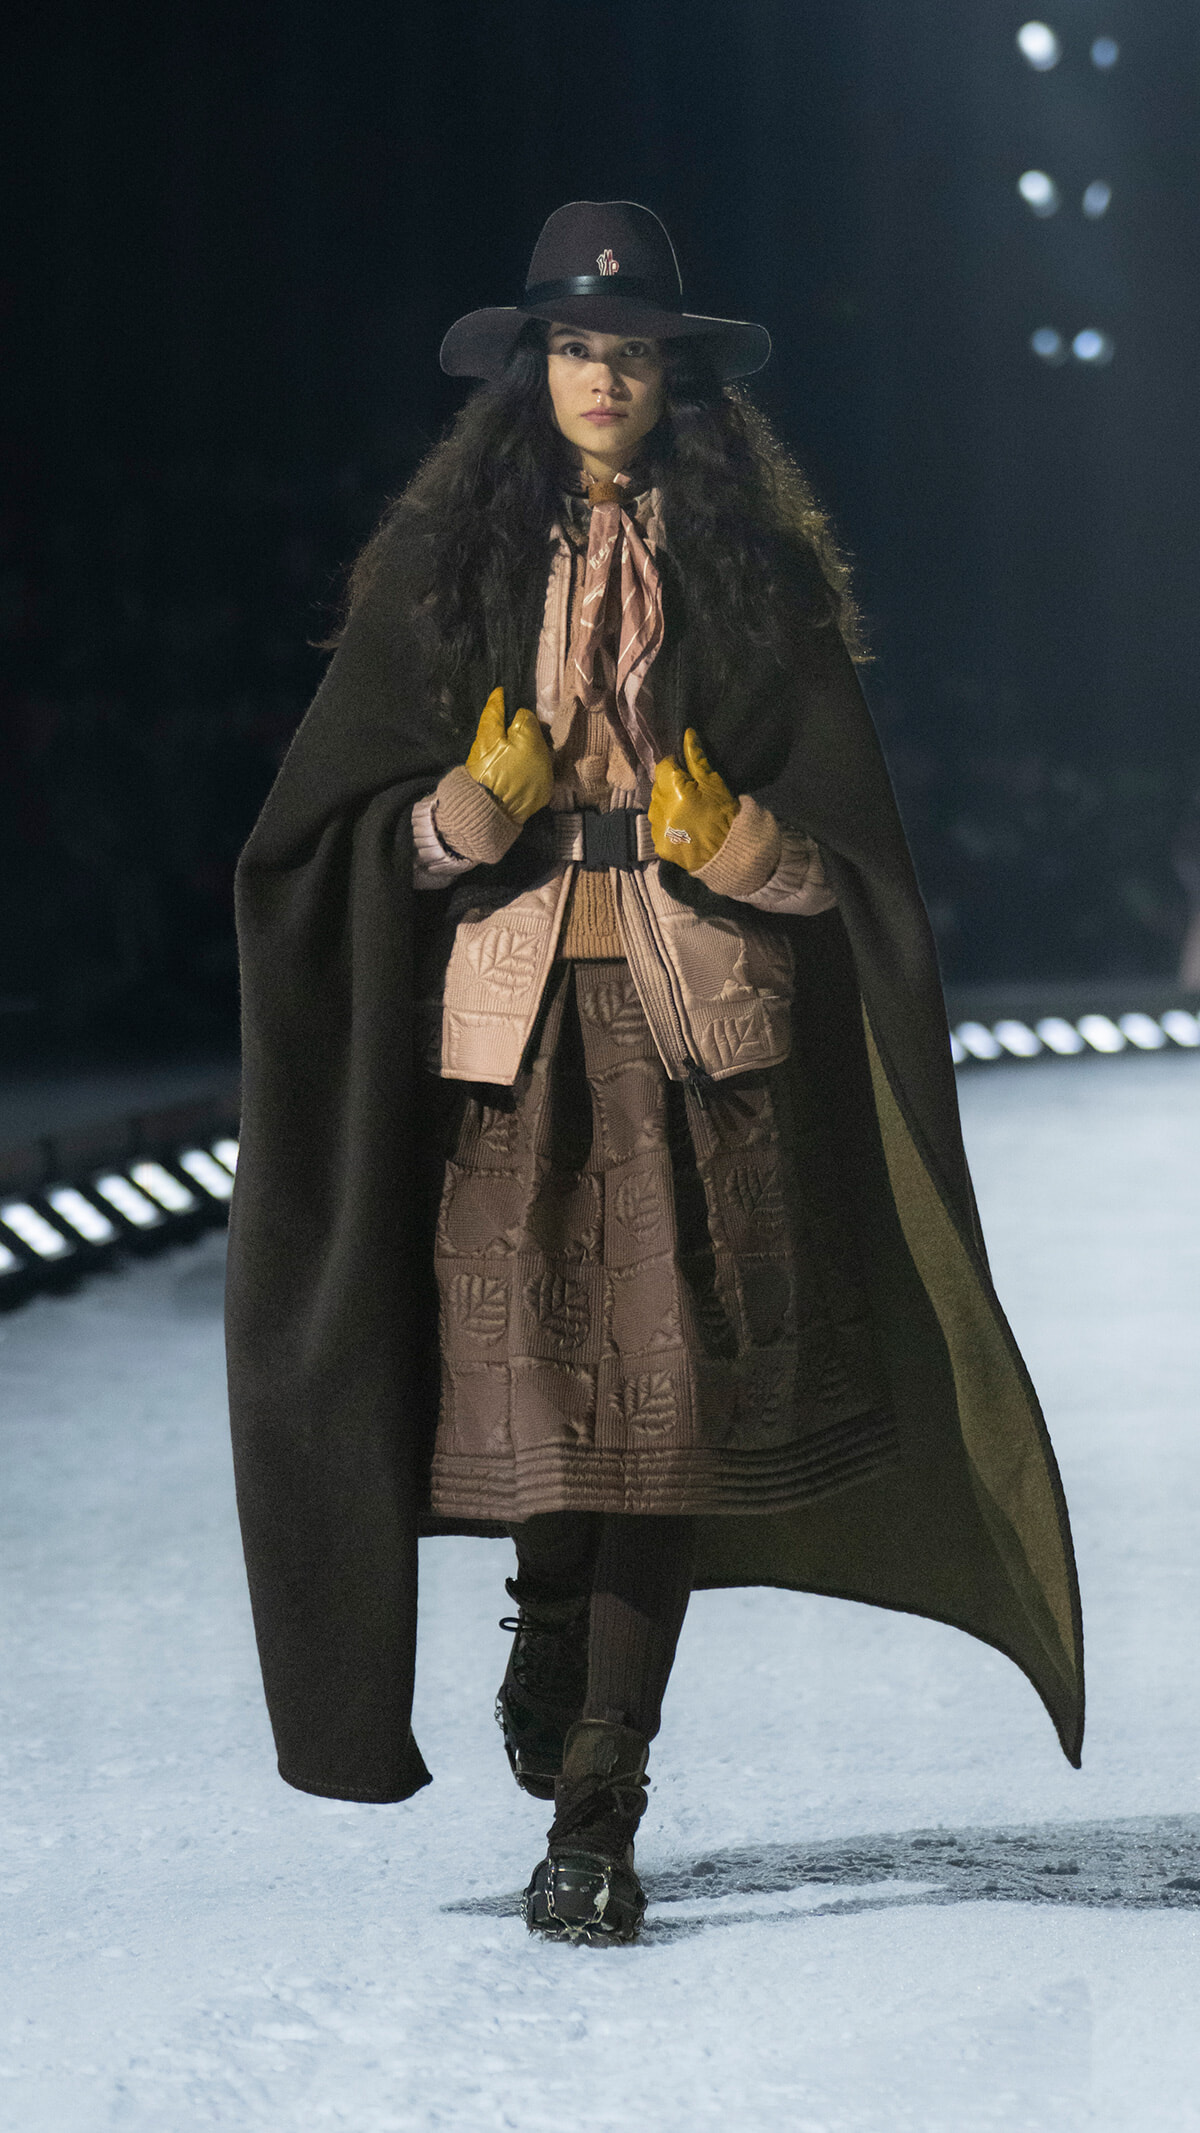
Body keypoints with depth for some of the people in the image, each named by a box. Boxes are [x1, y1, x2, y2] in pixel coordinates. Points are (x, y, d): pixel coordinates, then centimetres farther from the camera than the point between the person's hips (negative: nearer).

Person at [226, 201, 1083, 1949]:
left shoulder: (758, 573, 9)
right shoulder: (439, 570, 9)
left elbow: (843, 845, 5)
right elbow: (350, 831, 5)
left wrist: (724, 833, -14)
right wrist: (483, 802, -13)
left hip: (706, 1021, 0)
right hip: (509, 1016, 1)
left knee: (666, 1397, -7)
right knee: (533, 1376, -3)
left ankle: (597, 1806, -2)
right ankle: (552, 1617, 32)